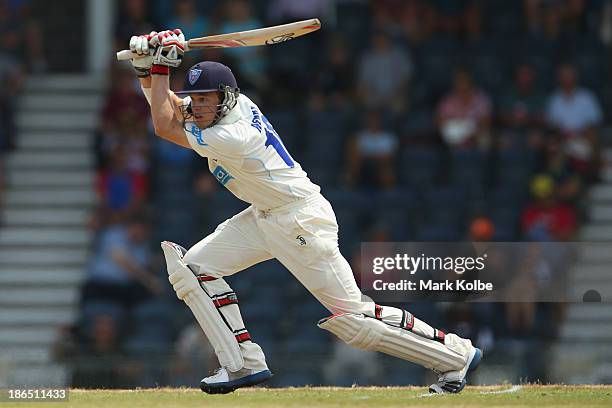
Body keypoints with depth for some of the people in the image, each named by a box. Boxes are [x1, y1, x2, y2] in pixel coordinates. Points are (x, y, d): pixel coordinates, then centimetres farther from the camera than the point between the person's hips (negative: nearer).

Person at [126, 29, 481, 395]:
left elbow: (165, 127, -20)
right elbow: (164, 101, 9)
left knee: (351, 317, -8)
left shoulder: (234, 136, -28)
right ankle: (246, 363, 1)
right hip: (263, 219, 10)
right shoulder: (224, 104, -3)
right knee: (191, 267, 0)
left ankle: (456, 354, 3)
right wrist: (147, 68, -11)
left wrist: (161, 66, -17)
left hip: (302, 222, -10)